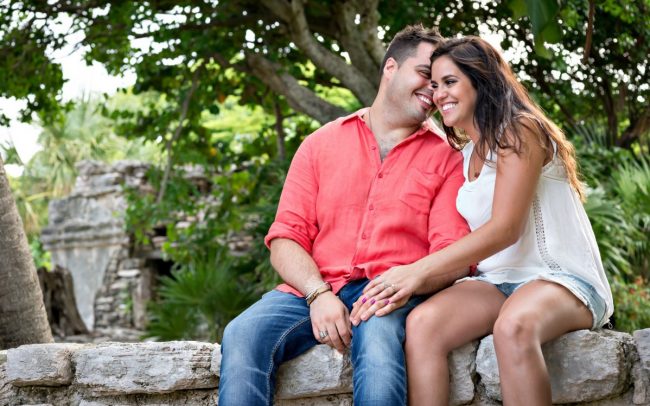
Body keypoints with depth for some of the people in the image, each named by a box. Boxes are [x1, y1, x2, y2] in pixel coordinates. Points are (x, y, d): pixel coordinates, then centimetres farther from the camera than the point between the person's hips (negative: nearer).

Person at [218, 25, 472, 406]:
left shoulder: (446, 157, 11)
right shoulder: (320, 144, 15)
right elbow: (286, 239, 7)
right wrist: (318, 294, -12)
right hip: (313, 289, 2)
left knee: (378, 339, -38)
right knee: (242, 336, -28)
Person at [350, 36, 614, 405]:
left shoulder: (519, 131, -5)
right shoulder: (466, 156, 18)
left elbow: (505, 228, -16)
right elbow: (462, 242, 8)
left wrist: (418, 271, -20)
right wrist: (407, 278, -11)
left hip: (562, 278, -6)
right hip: (498, 282, 6)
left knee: (513, 326, -40)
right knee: (422, 323, -25)